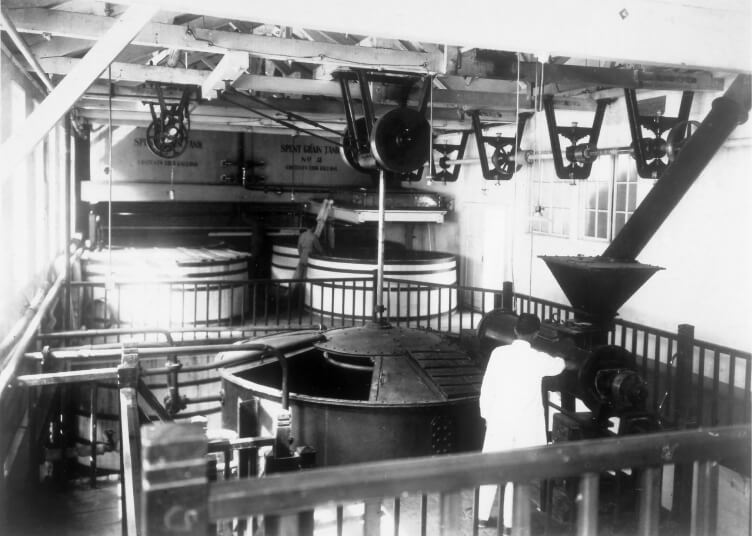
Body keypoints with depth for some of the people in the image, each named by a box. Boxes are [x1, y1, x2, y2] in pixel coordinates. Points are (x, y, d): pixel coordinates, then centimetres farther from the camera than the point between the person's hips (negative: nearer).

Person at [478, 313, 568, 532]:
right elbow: (558, 365, 16)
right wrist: (564, 361, 40)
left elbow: (487, 388, -3)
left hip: (499, 421, 1)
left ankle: (483, 515, 25)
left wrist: (486, 415, 11)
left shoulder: (499, 353, -8)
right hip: (526, 425, -1)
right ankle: (509, 522, 16)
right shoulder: (538, 359, -9)